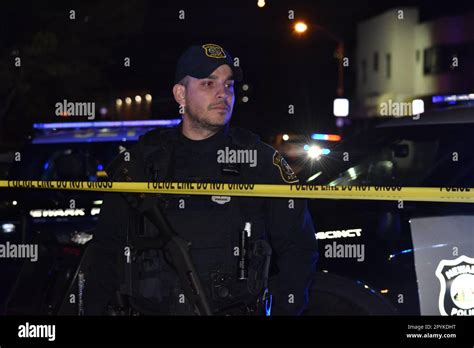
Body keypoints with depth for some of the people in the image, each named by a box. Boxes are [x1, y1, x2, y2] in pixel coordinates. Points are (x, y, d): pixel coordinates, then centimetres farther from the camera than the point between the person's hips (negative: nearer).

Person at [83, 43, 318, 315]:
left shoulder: (261, 160, 8)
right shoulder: (139, 162, 12)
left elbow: (298, 247, 8)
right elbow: (107, 248, 18)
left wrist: (284, 311, -2)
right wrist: (96, 309, 8)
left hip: (235, 309, -1)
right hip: (150, 308, 1)